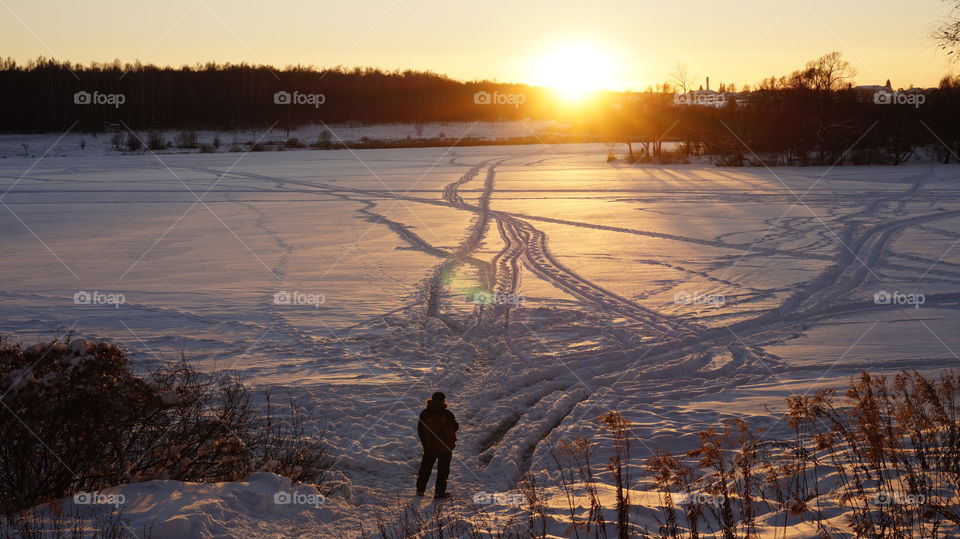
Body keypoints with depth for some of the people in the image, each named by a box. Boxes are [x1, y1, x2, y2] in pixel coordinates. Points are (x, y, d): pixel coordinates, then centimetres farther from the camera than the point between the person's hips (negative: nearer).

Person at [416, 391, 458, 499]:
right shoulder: (447, 414, -15)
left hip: (429, 446, 3)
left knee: (426, 467, 19)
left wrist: (425, 442, 13)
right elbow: (455, 427, -4)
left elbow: (420, 430, 0)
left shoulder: (424, 414, -6)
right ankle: (439, 492, 6)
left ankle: (420, 489, 24)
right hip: (445, 446, -3)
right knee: (443, 469, 7)